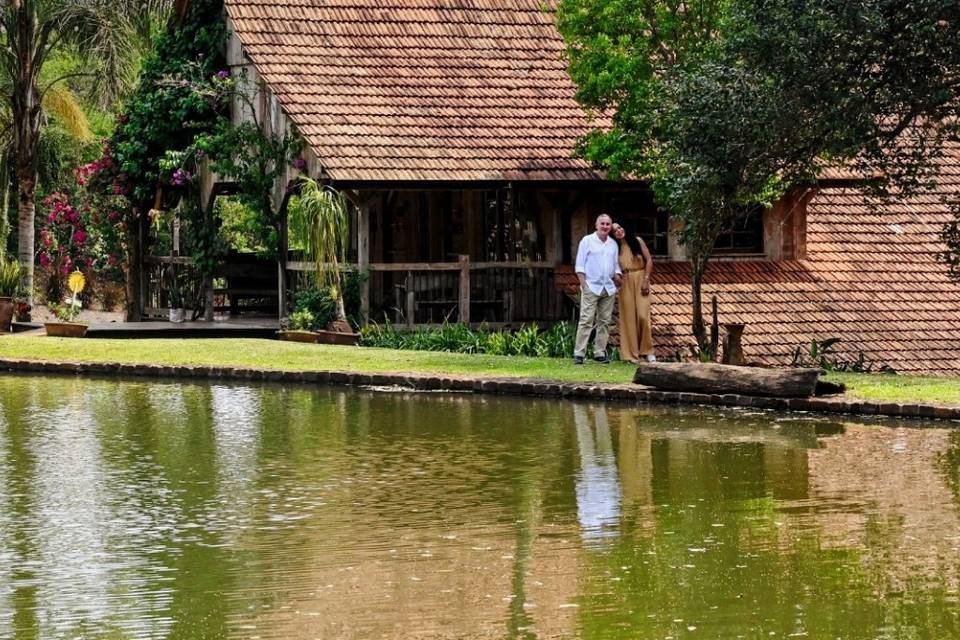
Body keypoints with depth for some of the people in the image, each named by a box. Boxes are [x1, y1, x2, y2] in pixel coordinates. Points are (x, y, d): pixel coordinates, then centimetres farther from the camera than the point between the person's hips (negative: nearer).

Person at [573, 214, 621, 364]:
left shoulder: (613, 244, 15)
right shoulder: (587, 241, 1)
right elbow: (580, 265, -1)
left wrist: (617, 277, 4)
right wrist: (583, 283, -9)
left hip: (609, 288, 5)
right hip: (592, 287, -5)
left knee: (604, 321, 5)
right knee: (586, 320, -9)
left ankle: (600, 353, 10)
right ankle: (579, 353, -11)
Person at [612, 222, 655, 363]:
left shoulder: (637, 241, 2)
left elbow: (649, 260, 0)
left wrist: (646, 280, -8)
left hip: (640, 280, -2)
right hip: (625, 283, 2)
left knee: (642, 316, -11)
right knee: (628, 317, -1)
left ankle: (647, 351, 1)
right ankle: (631, 353, 4)